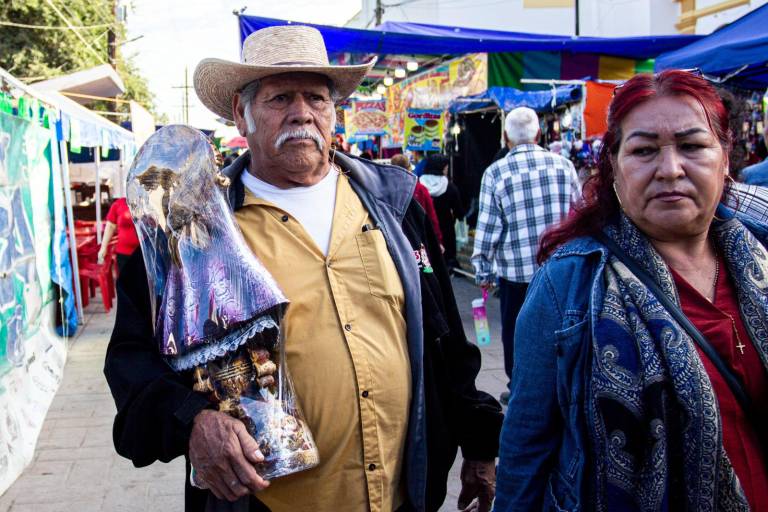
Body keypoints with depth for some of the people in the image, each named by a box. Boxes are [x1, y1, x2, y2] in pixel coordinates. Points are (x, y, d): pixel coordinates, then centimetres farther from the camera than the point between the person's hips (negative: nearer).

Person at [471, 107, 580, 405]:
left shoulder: (495, 173, -7)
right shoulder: (563, 165, 0)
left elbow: (488, 227, -6)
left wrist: (483, 270, 4)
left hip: (516, 269, -2)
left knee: (516, 332, 12)